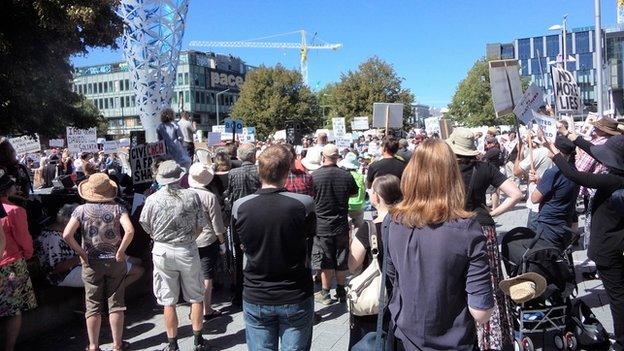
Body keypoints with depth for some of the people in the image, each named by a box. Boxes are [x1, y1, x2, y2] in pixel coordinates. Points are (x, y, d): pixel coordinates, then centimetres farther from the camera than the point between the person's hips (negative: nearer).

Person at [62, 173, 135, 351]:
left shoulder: (81, 210, -5)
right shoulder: (117, 208, -7)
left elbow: (67, 235, -14)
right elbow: (129, 230, -22)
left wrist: (81, 252, -5)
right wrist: (120, 251, -11)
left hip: (92, 263, 0)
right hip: (115, 261, 0)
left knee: (93, 306, 11)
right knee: (116, 303, 9)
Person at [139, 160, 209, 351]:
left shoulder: (152, 199, -7)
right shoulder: (191, 196, -7)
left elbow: (146, 226, 3)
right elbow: (201, 225, -2)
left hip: (162, 251, 0)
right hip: (188, 251, 0)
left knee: (168, 302, 10)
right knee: (196, 297, 15)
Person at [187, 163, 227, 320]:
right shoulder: (210, 197, -15)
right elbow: (217, 224, -11)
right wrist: (222, 242, 1)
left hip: (188, 242, 4)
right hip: (207, 241, -3)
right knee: (207, 277, 6)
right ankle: (207, 310, 14)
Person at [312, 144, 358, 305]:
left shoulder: (314, 176, -15)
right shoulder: (346, 175, -7)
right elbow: (354, 193, 10)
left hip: (321, 225, -2)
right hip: (341, 224, 2)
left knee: (325, 261, 9)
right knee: (341, 261, 14)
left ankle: (325, 293, 19)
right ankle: (341, 292, 25)